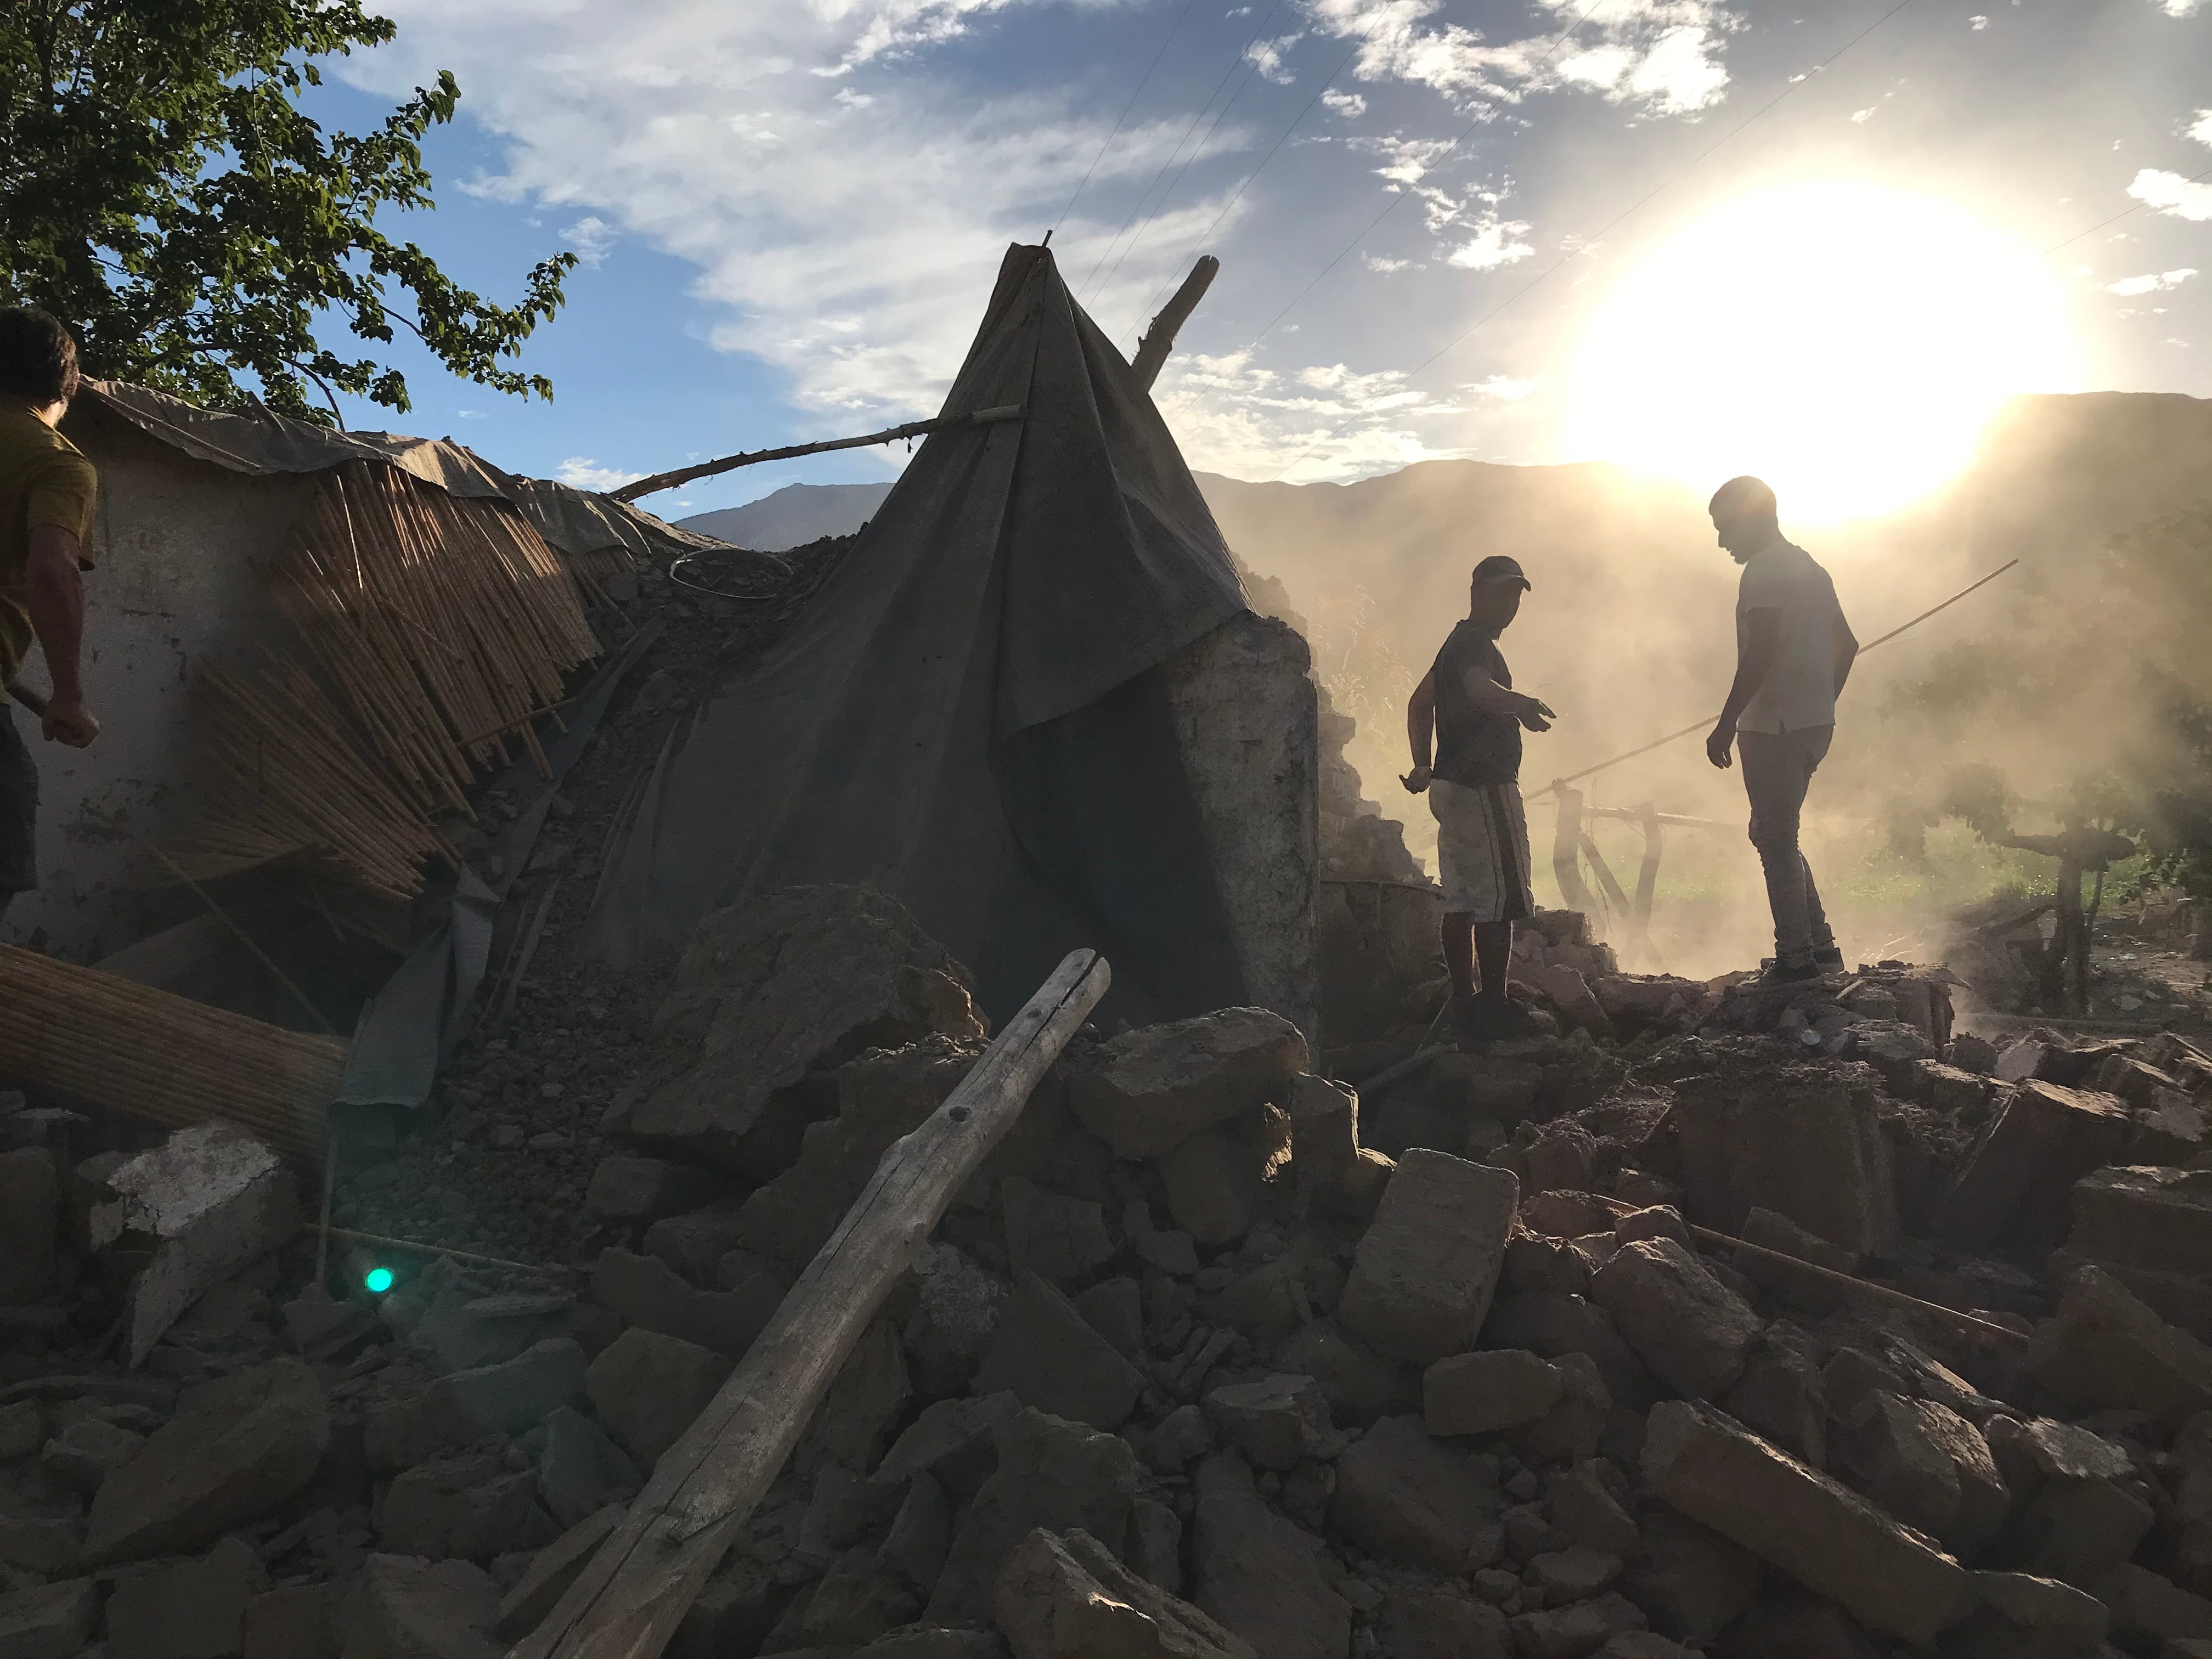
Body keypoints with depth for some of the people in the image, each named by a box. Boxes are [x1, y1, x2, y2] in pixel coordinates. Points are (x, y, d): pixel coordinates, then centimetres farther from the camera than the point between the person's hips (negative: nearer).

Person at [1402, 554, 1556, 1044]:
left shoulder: (1460, 643, 19)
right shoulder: (1475, 644, -13)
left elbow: (1420, 702, 28)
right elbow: (1479, 689, -36)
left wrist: (1423, 764, 22)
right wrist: (1518, 702, -56)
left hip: (1454, 785, 10)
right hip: (1484, 788, -10)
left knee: (1462, 900, 10)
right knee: (1499, 900, -7)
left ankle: (1464, 1005, 14)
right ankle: (1495, 1009, -4)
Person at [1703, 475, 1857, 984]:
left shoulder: (1764, 570, -12)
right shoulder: (1810, 569, 17)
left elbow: (1762, 651, -22)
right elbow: (1846, 645, 21)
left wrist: (1726, 724, -20)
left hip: (1774, 727, -9)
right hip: (1814, 724, 9)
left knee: (1775, 839, -2)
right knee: (1776, 836, 18)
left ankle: (1797, 959, 1)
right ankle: (1820, 945, 19)